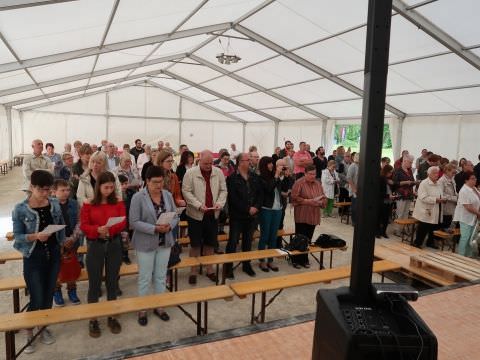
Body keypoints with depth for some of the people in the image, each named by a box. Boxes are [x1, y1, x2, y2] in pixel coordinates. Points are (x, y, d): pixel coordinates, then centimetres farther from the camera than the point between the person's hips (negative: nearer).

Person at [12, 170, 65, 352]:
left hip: (53, 255, 4)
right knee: (37, 299, 2)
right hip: (33, 257, -4)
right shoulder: (20, 209, -14)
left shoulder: (55, 204, -3)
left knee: (48, 295, 15)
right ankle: (28, 333, 26)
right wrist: (35, 236, -26)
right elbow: (17, 236, -10)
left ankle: (43, 327, 37)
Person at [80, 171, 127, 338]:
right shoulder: (88, 203, -6)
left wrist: (110, 229, -24)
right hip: (95, 245, -2)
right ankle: (93, 320, 21)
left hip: (114, 244, 2)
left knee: (112, 282, 12)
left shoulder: (118, 202, -1)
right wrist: (98, 230, -25)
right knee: (94, 283, 7)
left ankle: (112, 317, 26)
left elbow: (123, 223, -4)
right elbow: (83, 226, -7)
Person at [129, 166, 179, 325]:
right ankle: (142, 309, 26)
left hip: (165, 242, 4)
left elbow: (176, 216, 4)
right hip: (146, 244, -4)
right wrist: (155, 229, -25)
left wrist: (169, 226, -17)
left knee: (161, 276, 16)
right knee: (145, 278, 8)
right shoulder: (138, 197, -14)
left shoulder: (168, 195, 1)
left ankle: (159, 306, 31)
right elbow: (134, 222, -17)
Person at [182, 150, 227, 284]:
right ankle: (194, 270, 21)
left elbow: (223, 190, 6)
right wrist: (198, 205, -20)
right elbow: (186, 191, -11)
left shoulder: (218, 172, 2)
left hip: (213, 214, 3)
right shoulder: (190, 173, -9)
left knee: (210, 243, 13)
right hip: (196, 214, -3)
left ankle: (209, 269, 28)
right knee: (195, 244, 6)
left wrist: (220, 203, -11)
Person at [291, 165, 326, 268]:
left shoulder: (318, 184, 10)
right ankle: (296, 260, 12)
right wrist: (307, 201, -20)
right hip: (302, 216, -5)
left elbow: (324, 198, 12)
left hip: (313, 216, 5)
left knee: (308, 239, 11)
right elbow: (294, 198, -14)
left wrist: (320, 202, -9)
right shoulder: (299, 183, -8)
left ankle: (304, 259, 23)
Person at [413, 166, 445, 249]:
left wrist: (443, 199, 0)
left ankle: (430, 242, 30)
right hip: (426, 212, -7)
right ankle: (417, 243, 12)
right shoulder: (424, 183, -13)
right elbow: (423, 198, -22)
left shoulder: (438, 184, 13)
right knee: (423, 229, -1)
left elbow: (440, 195, 23)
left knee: (433, 228, 12)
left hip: (435, 213, 7)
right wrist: (436, 200, -23)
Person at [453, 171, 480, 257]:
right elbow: (468, 207, -24)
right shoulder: (464, 191, -22)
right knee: (465, 237, -3)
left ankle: (469, 255, 26)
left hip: (473, 217, 9)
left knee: (471, 237, 14)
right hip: (466, 217, -9)